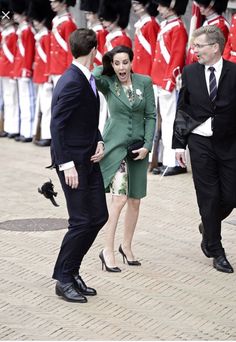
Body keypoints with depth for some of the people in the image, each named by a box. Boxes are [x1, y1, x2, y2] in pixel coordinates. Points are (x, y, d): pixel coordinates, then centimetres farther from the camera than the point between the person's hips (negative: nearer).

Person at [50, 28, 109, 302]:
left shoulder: (87, 80, 10)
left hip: (89, 159, 9)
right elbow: (57, 126, -21)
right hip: (72, 160, -9)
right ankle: (64, 279, 9)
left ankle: (72, 271, 21)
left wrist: (99, 142, 3)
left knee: (98, 216, 11)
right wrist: (66, 165, -23)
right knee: (81, 222, -5)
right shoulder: (71, 83, -19)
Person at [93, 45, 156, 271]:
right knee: (120, 198, -16)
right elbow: (94, 76, -28)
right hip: (115, 145, -3)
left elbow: (151, 115, 2)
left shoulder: (144, 82, 0)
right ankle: (108, 251, -8)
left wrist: (147, 145, -6)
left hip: (138, 146, 3)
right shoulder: (107, 83, -5)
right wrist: (106, 64, -8)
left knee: (135, 200, 9)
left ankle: (126, 246, 26)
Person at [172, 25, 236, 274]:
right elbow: (181, 110, 6)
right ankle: (216, 252, 14)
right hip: (200, 143, 0)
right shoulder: (190, 72, 2)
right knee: (209, 197, 3)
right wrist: (178, 144, 3)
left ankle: (208, 228, 32)